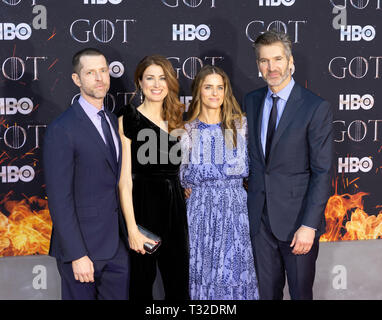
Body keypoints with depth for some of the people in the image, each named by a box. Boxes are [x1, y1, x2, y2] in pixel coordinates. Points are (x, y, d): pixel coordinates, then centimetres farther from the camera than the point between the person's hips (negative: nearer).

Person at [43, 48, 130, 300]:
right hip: (83, 244, -6)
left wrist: (129, 232, 10)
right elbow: (59, 200, -16)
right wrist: (77, 255, -18)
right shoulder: (62, 130, -14)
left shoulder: (114, 121, 10)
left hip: (117, 243, 7)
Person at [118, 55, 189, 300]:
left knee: (179, 282, 11)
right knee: (143, 281, 6)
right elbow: (125, 180, -11)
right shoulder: (128, 121, -6)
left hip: (175, 206, 5)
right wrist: (132, 228, -17)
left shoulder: (175, 119, 12)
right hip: (143, 206, -5)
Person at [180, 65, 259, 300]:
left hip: (235, 205, 1)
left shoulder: (240, 124, 6)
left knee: (236, 269, 1)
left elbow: (246, 167, 6)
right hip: (201, 208, 0)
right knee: (203, 269, 2)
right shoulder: (188, 130, 4)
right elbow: (184, 177, 3)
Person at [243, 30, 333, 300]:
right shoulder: (252, 101, 7)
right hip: (260, 216, 4)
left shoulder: (317, 108, -11)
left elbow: (322, 172, -13)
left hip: (297, 218, -4)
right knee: (267, 290, 15)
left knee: (301, 291, 10)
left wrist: (309, 226, -17)